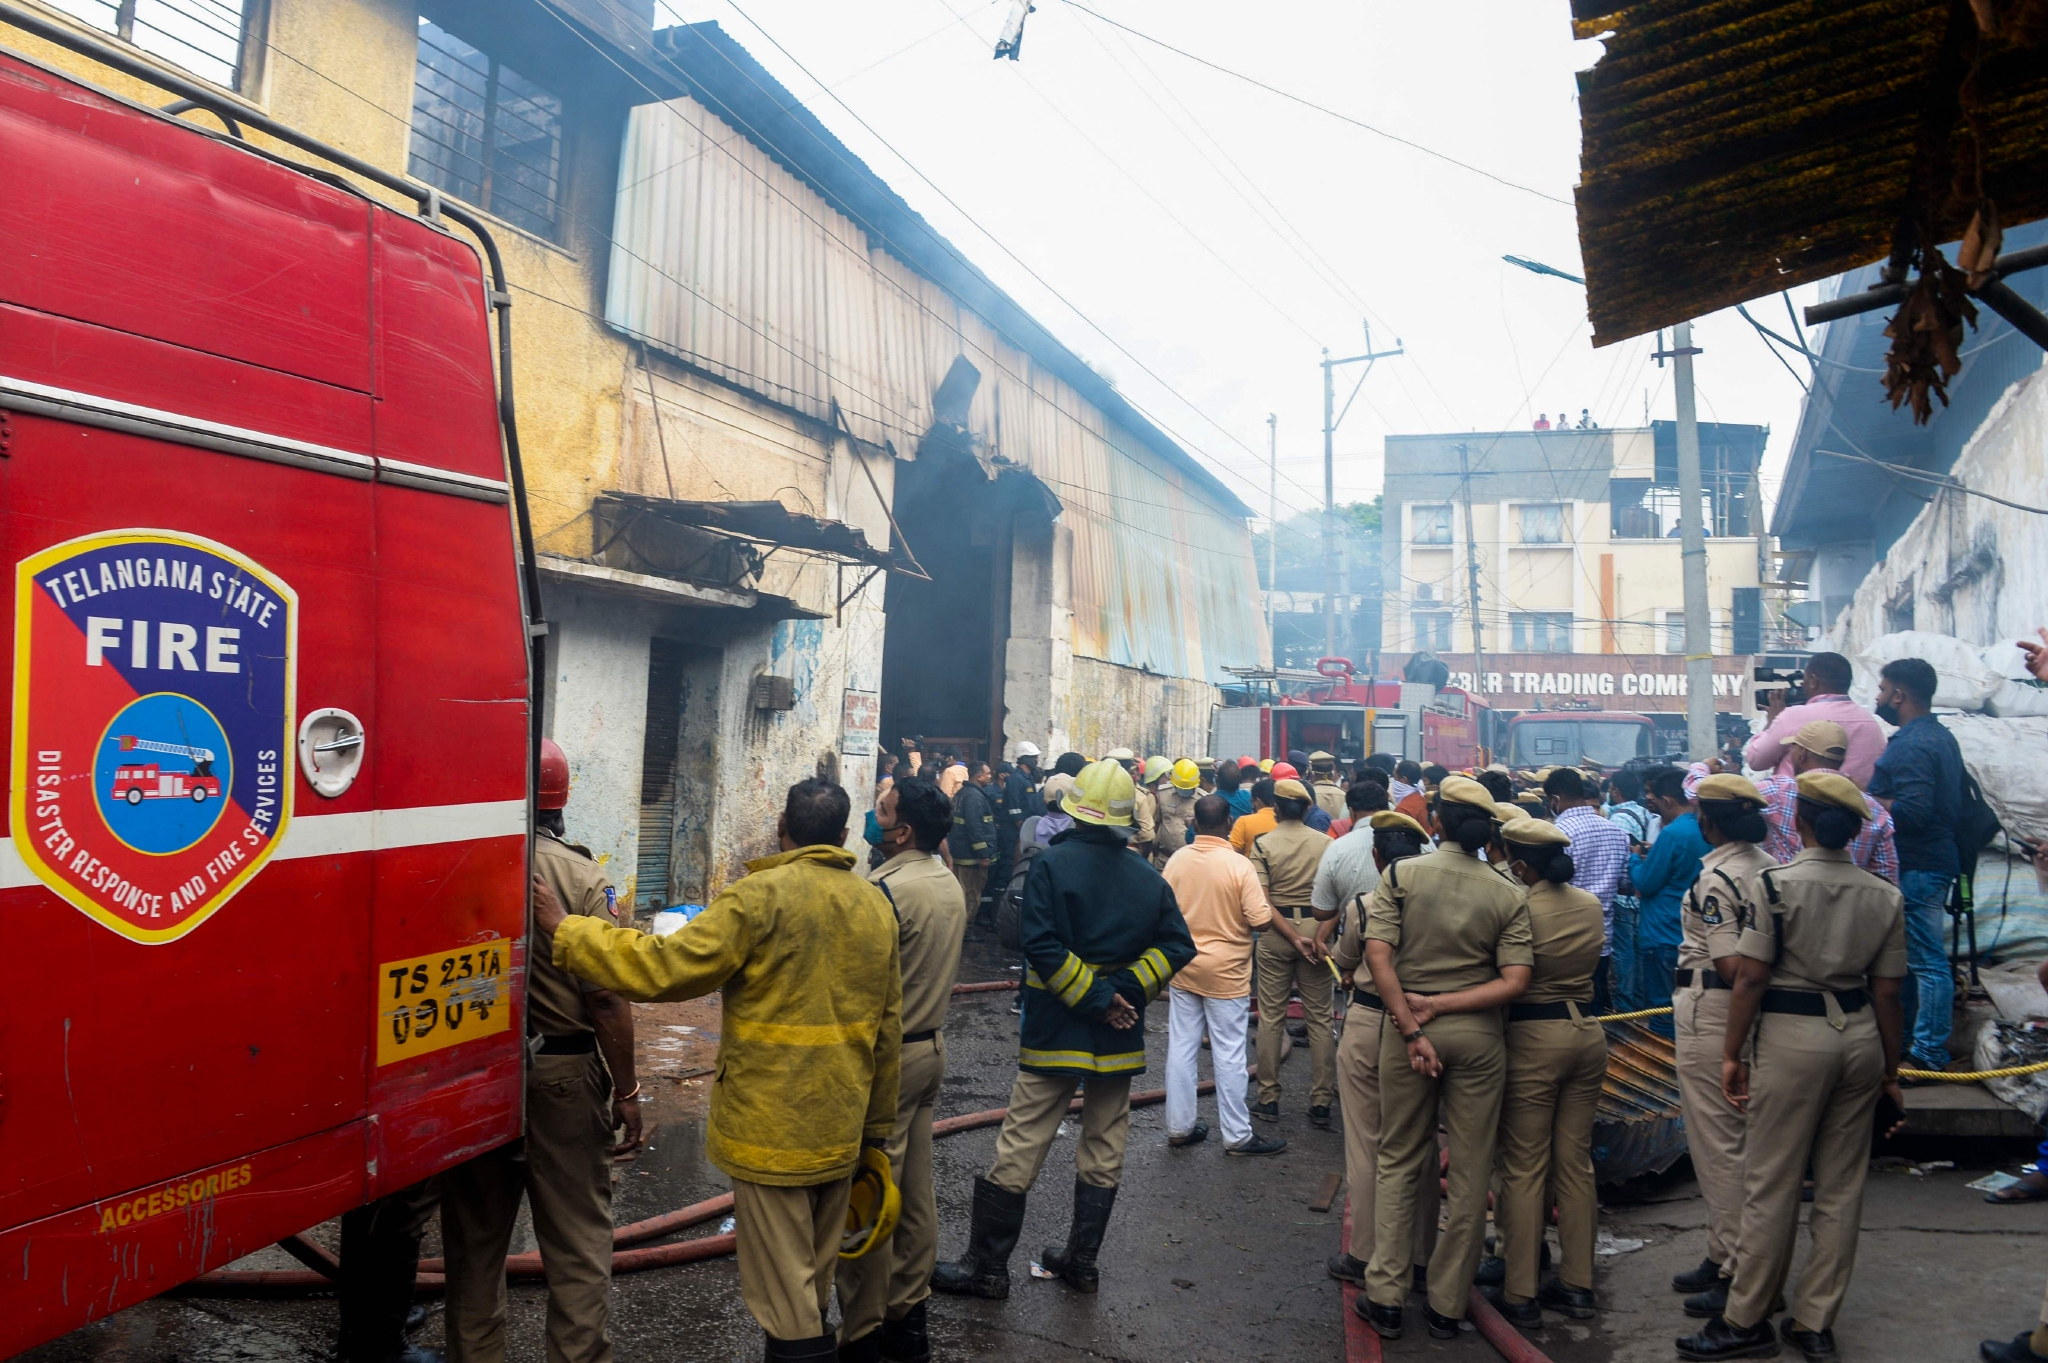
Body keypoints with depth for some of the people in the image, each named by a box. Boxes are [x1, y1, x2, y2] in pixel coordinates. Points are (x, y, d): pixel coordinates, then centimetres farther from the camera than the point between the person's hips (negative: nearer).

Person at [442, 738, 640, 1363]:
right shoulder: (581, 877, -14)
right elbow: (606, 996, -16)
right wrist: (625, 1091, -6)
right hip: (563, 1076, -3)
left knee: (474, 1239, 19)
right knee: (578, 1241, 9)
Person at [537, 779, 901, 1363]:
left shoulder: (756, 897, -15)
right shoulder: (876, 905, 5)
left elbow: (663, 969, -20)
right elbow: (888, 1026, 11)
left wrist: (566, 931, -9)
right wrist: (878, 1122, 20)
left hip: (771, 1127, -6)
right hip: (842, 1124, 7)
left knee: (781, 1283, 6)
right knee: (817, 1267, 22)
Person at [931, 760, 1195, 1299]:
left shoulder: (1054, 864, -11)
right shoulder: (1148, 877, 3)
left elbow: (1042, 946, -20)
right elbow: (1176, 947, 0)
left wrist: (1095, 998, -14)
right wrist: (1124, 992, -6)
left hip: (1056, 1031, -4)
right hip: (1120, 1037, 5)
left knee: (1019, 1150, 3)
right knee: (1103, 1153, 15)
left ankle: (987, 1267, 12)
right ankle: (1081, 1261, 26)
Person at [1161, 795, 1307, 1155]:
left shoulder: (1176, 860, -4)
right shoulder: (1239, 866, -17)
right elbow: (1261, 919, -17)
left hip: (1183, 967, 4)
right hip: (1225, 971, -4)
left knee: (1181, 1047, 12)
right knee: (1228, 1055, 4)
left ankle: (1179, 1126, 21)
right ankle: (1237, 1135, 14)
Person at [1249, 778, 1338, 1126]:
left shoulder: (1263, 844, -5)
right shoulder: (1326, 843, -1)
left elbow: (1263, 902, -11)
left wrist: (1293, 938, -11)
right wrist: (1321, 933, -11)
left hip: (1276, 932, -1)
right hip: (1316, 928, 1)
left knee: (1271, 1016, 9)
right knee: (1320, 1017, 8)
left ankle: (1269, 1099, 14)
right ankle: (1321, 1103, 11)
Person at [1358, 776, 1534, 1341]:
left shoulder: (1402, 874, -5)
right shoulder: (1508, 895, -2)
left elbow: (1378, 955, -14)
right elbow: (1513, 982, -10)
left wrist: (1413, 1028, -12)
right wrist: (1443, 1006, -9)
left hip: (1405, 1023, 0)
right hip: (1478, 1034, 1)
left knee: (1398, 1162, 13)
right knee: (1471, 1171, 12)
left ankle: (1385, 1296, 15)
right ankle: (1447, 1305, 21)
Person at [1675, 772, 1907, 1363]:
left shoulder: (1774, 883, -10)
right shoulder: (1886, 897, 3)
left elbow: (1750, 976, -11)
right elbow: (1887, 992, 6)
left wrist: (1731, 1054, -3)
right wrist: (1891, 1072, 15)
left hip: (1791, 1035, -5)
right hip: (1861, 1036, 5)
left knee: (1771, 1182, 2)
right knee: (1842, 1186, 12)